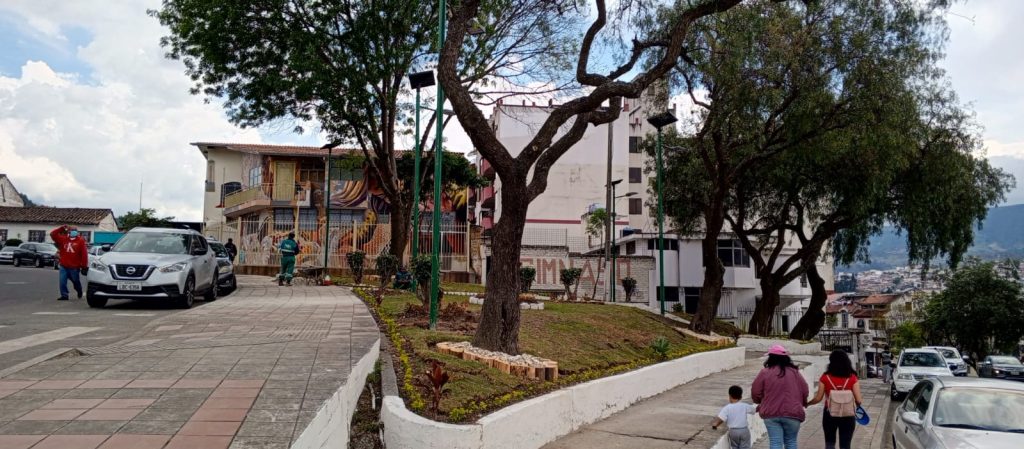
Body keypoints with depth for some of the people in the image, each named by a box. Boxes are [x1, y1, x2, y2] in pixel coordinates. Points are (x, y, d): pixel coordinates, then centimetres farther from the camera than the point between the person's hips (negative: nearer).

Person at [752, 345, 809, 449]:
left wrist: (763, 402, 20)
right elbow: (805, 392, 5)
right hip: (792, 413, 1)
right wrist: (799, 404, 24)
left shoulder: (765, 373, -5)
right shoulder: (794, 372, -1)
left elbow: (756, 393, -1)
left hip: (771, 413, -1)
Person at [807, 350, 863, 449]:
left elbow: (818, 398, -5)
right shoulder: (852, 378, -7)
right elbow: (858, 400, -8)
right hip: (847, 415, 0)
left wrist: (807, 403, 14)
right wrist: (861, 400, 15)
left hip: (829, 414, 0)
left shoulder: (825, 377, -7)